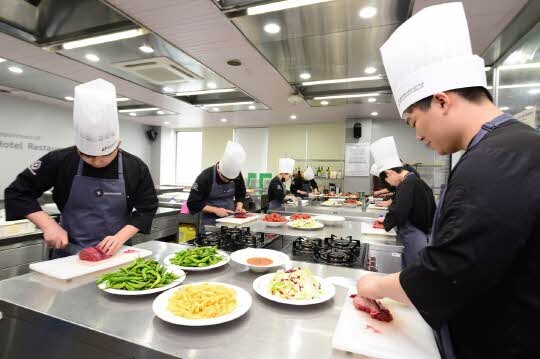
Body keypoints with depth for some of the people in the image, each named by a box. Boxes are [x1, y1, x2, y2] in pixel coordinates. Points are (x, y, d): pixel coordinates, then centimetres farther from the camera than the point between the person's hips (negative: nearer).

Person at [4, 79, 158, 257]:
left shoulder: (136, 168, -10)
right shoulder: (60, 161, -9)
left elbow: (146, 209, -5)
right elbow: (18, 193, 0)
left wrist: (120, 238, -17)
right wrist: (49, 225, -12)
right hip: (69, 252, 1)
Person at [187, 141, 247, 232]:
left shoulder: (237, 175, -8)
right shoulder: (205, 177, -19)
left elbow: (241, 194, 9)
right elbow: (193, 203, -16)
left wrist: (239, 206, -9)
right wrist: (216, 210, -22)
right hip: (210, 222, -3)